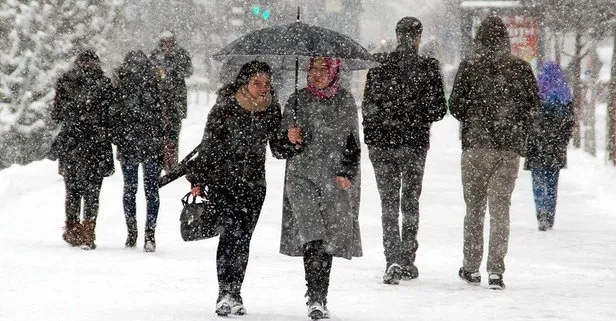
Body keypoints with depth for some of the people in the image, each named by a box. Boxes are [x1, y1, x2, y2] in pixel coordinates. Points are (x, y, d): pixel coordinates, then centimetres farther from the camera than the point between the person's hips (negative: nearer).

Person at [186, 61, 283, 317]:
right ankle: (226, 292, -19)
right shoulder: (224, 109, -10)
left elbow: (279, 147, 9)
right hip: (223, 181, -4)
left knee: (243, 239, 6)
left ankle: (234, 294, 15)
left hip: (254, 184, 4)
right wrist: (197, 180, -4)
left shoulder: (272, 111, 3)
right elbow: (207, 146, -4)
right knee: (231, 232, -17)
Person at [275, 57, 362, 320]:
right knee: (312, 236, -16)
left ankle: (320, 298, 9)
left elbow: (353, 143, 15)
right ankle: (315, 298, -18)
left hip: (335, 180, 1)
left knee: (329, 240, -1)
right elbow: (280, 149, 10)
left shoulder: (345, 102, 8)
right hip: (302, 176, -1)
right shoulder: (297, 101, 6)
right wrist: (290, 139, -12)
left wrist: (348, 173, 2)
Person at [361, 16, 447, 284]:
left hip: (382, 142, 0)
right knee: (410, 201, 14)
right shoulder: (428, 67, -7)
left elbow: (368, 106, -2)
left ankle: (393, 259, -10)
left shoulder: (379, 65, -5)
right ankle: (408, 261, 18)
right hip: (415, 143, 0)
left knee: (389, 201, 5)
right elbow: (439, 109, -5)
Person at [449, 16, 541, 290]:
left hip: (477, 144, -1)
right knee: (500, 206, 3)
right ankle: (496, 271, -6)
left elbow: (456, 105, -4)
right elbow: (534, 104, 2)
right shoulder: (521, 68, 1)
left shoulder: (470, 67, -3)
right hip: (511, 147, 1)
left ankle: (471, 268, 14)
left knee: (474, 206, 11)